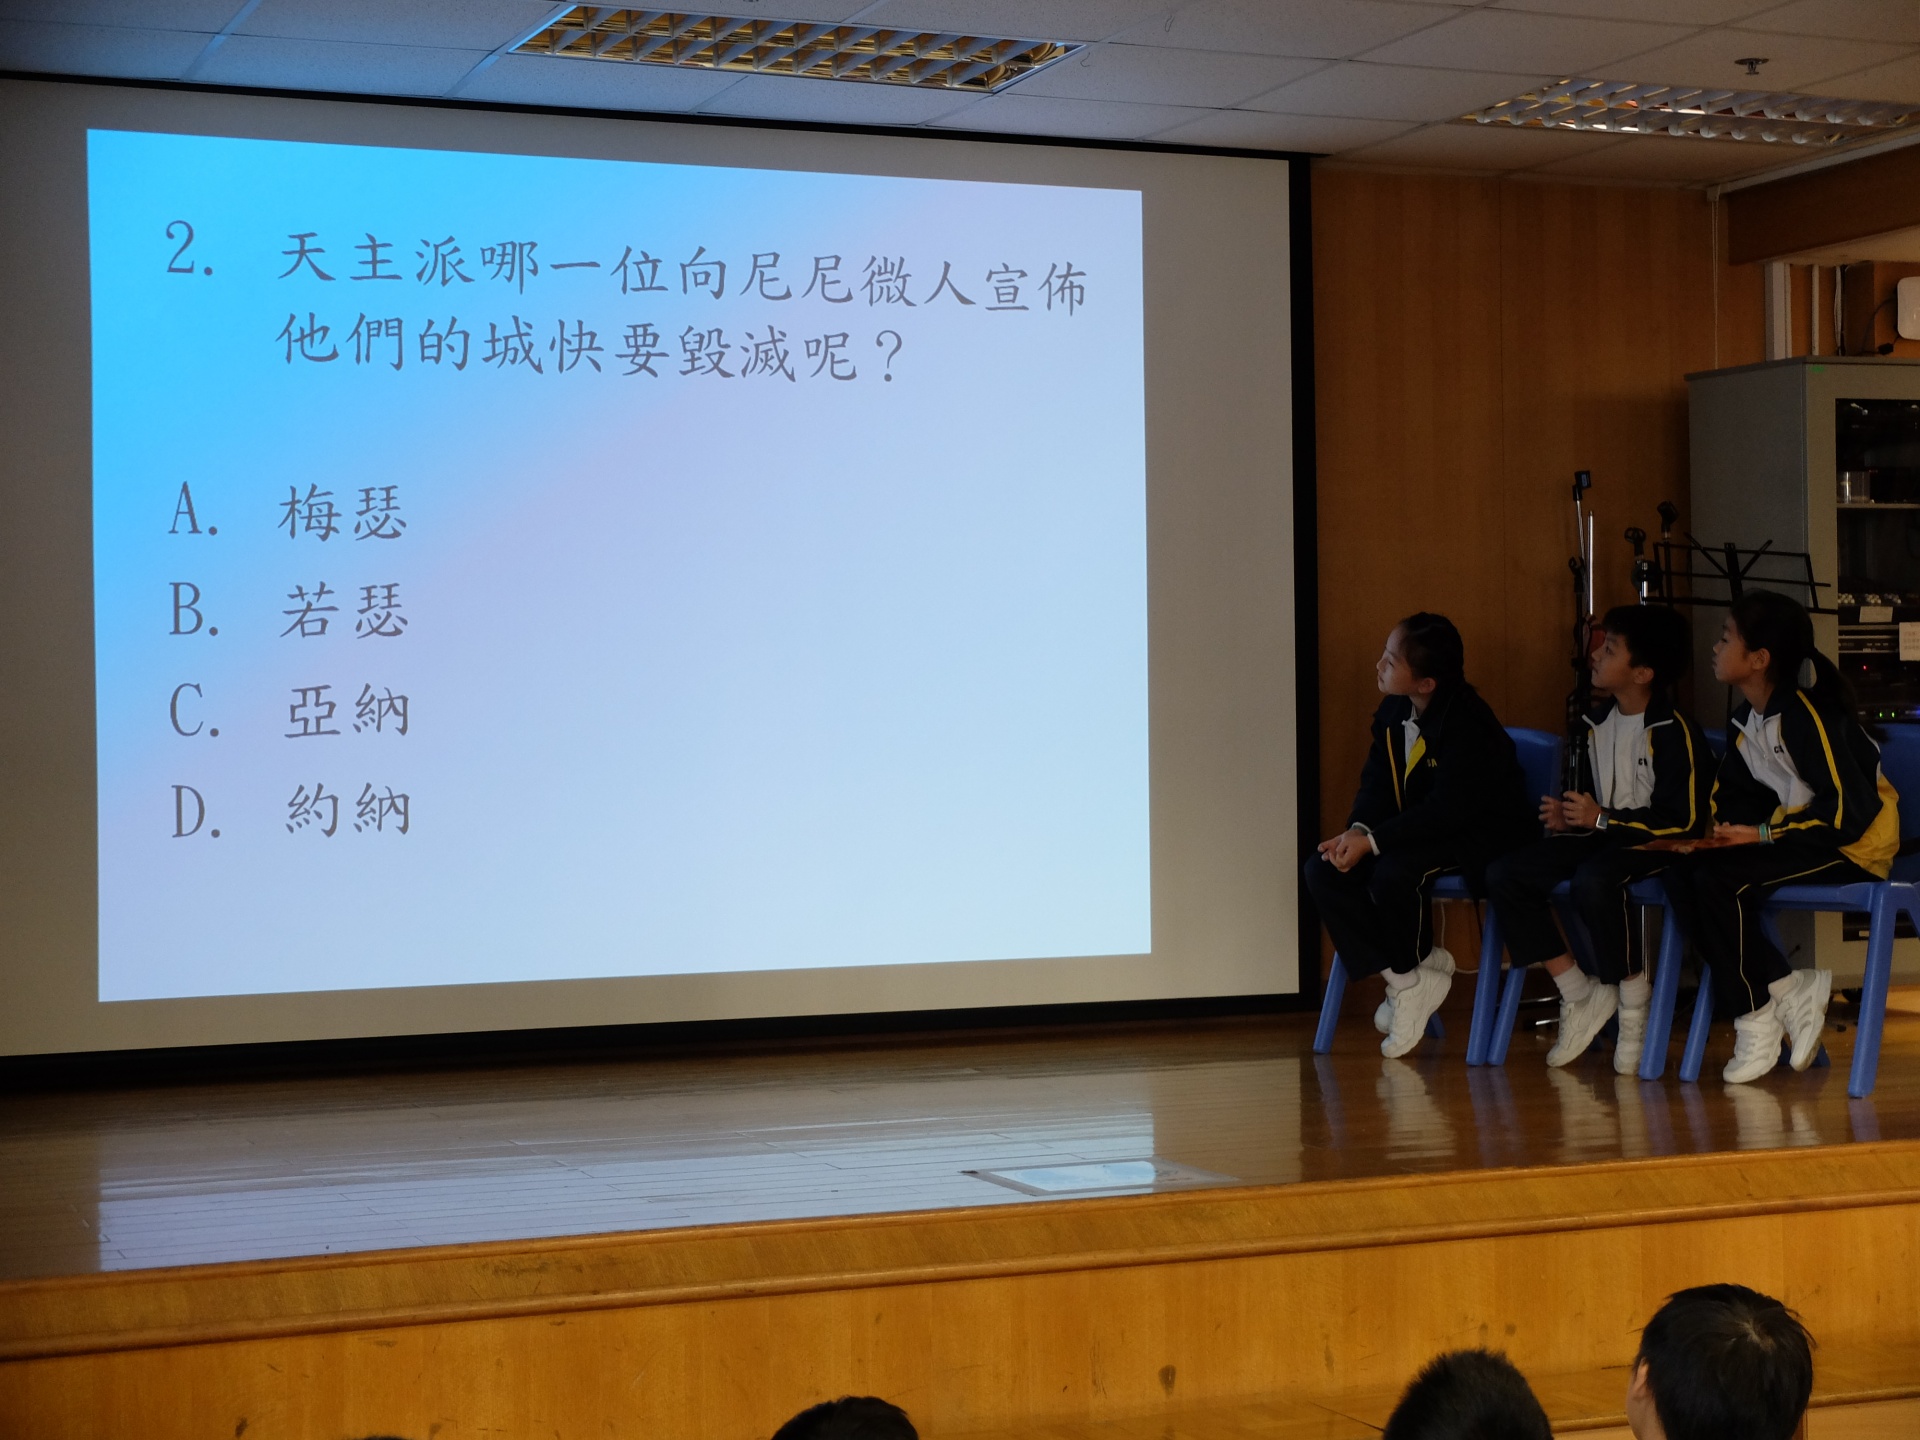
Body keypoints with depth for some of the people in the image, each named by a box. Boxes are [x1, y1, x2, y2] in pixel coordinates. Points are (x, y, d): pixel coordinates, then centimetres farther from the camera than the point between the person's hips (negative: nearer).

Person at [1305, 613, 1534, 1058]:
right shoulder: (1392, 712, 1)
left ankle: (1414, 970, -4)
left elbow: (1448, 809, -28)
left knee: (1392, 874, -35)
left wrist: (1372, 841, -29)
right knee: (1322, 871, -10)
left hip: (1480, 836, -9)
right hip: (1420, 832, 9)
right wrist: (1356, 832, -18)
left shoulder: (1466, 722, -25)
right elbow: (1377, 786, 4)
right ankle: (1401, 977, -5)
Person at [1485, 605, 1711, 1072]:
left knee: (1593, 879, -40)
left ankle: (1635, 1003, -18)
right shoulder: (1597, 724, 12)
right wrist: (1569, 817, 2)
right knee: (1504, 875, -10)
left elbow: (1684, 819, -19)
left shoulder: (1675, 732, -14)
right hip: (1603, 836, 8)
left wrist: (1602, 819, -18)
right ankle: (1580, 995, -3)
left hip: (1656, 843, -8)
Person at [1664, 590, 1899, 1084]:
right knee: (1682, 876, -11)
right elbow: (1732, 796, 12)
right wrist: (1719, 834, -10)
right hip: (1802, 835, 9)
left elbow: (1851, 808, -25)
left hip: (1856, 845, -9)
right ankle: (1789, 992, -9)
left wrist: (1764, 833, -20)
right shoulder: (1747, 718, 7)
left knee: (1719, 879, -27)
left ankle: (1758, 1018, -10)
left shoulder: (1804, 714, -20)